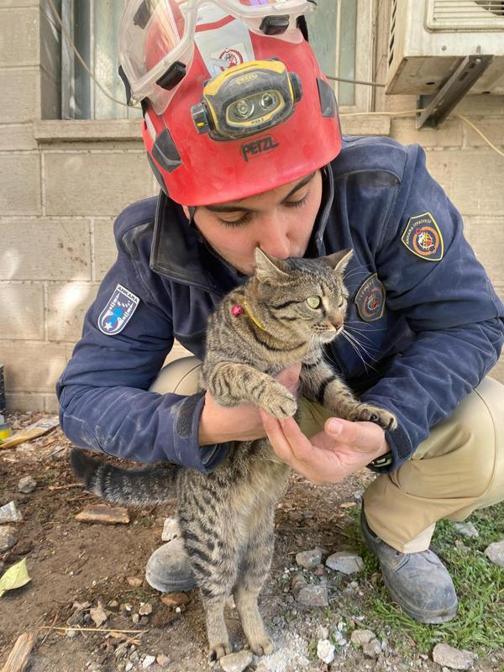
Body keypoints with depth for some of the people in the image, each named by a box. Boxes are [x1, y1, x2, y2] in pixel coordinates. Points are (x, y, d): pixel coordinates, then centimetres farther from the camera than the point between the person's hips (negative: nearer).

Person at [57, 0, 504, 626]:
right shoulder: (154, 251, -25)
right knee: (162, 405, -25)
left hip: (390, 393, 0)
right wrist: (202, 423, -43)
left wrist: (384, 431, -42)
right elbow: (85, 396, -22)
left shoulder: (385, 187, -30)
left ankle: (394, 528, 8)